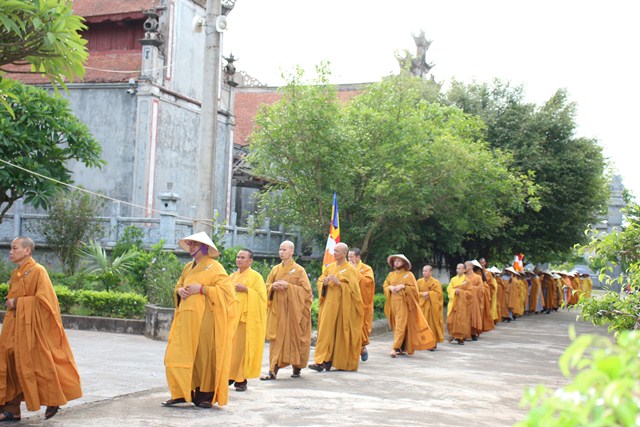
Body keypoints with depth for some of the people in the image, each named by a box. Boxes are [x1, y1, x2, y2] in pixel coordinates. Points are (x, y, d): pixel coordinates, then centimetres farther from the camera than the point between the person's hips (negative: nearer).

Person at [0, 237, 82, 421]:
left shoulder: (38, 271, -11)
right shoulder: (15, 274, 13)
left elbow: (43, 299, -18)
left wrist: (17, 302, -14)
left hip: (32, 326, -8)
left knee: (39, 364, -1)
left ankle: (53, 401, 18)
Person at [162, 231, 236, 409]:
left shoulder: (214, 267, -4)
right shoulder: (188, 267, 17)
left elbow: (225, 290, -13)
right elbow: (178, 285, 27)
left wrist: (201, 289, -16)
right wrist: (180, 291, 3)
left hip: (205, 318, -6)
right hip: (186, 317, 6)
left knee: (204, 355, -2)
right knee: (179, 353, 0)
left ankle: (205, 394, 7)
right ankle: (182, 393, 7)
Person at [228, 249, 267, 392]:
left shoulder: (256, 276, -1)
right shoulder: (233, 276, 17)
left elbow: (261, 296, -7)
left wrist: (246, 289, -16)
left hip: (246, 317, -5)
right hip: (231, 316, 5)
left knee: (242, 348, -5)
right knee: (229, 347, 1)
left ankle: (242, 379, 2)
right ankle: (230, 376, 11)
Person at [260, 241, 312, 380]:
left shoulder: (299, 270, -3)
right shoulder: (275, 269, 11)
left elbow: (306, 290, -8)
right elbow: (267, 287, 14)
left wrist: (288, 286, -17)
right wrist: (273, 286, -9)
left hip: (292, 310, -3)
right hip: (277, 309, 4)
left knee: (294, 337, 1)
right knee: (276, 338, -1)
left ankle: (297, 367, 17)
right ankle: (273, 370, -3)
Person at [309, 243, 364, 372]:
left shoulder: (351, 270, -2)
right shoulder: (330, 267, 13)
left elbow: (352, 287, -10)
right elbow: (319, 281, 13)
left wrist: (338, 282, -19)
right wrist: (324, 283, -9)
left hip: (343, 306, -4)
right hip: (329, 305, 4)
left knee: (341, 334, -1)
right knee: (326, 332, -1)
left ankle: (343, 361, 9)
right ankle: (322, 361, -1)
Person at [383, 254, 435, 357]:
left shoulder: (408, 275, 1)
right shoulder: (391, 275, 15)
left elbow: (414, 288, -4)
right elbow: (384, 286, 16)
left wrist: (403, 286, -15)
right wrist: (390, 287, -4)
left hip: (403, 303, -5)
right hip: (392, 302, 5)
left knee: (401, 325, -12)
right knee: (396, 325, 5)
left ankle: (395, 348, -20)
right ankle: (402, 348, 13)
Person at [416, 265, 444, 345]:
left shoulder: (435, 282, -4)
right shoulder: (419, 281, 7)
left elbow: (438, 293, -11)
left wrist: (428, 293, -17)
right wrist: (422, 294, -12)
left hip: (433, 306, -3)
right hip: (422, 306, 3)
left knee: (433, 323, -1)